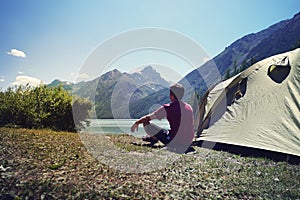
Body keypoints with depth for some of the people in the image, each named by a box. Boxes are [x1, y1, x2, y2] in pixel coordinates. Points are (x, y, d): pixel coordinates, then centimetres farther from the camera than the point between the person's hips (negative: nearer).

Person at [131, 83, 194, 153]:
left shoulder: (168, 108, -12)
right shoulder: (189, 107, 6)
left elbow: (148, 118, -5)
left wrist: (136, 123, 13)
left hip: (174, 144, -7)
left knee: (146, 123, -3)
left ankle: (153, 138, 21)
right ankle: (154, 137, 39)